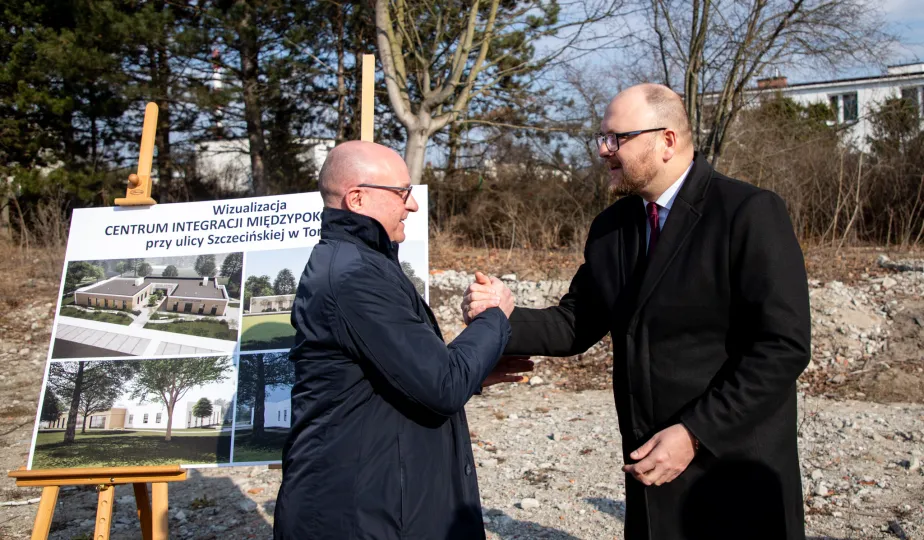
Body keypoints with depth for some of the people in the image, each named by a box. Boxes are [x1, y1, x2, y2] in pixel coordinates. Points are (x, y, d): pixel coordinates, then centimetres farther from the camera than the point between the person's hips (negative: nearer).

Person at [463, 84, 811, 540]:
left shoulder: (750, 213, -13)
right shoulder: (610, 227, 7)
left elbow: (784, 346, -17)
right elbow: (576, 324, 8)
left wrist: (695, 433, -19)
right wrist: (505, 317, -10)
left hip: (737, 472, -5)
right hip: (652, 468, 5)